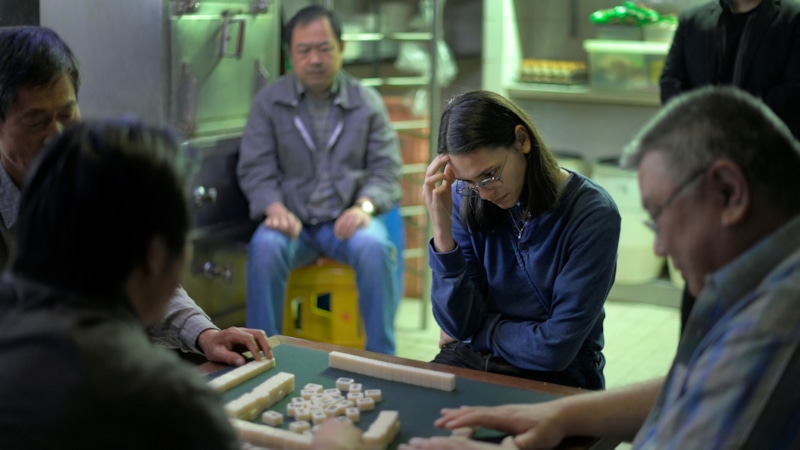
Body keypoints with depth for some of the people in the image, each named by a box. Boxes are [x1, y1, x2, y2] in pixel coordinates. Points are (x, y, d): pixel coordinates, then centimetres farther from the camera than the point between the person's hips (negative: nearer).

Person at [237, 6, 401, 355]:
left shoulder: (367, 102, 8)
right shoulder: (268, 102, 7)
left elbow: (386, 167, 4)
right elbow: (255, 168, 2)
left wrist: (364, 206, -17)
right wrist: (275, 208, -19)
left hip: (347, 218, 0)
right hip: (293, 218, 0)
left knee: (375, 247, -33)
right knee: (264, 247, -33)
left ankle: (381, 357, -21)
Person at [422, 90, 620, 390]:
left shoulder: (593, 216, -17)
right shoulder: (467, 200, -4)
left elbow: (556, 348, -16)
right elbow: (458, 324, -8)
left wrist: (479, 328, -3)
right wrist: (442, 231, -18)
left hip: (555, 378, -3)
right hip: (474, 361, 3)